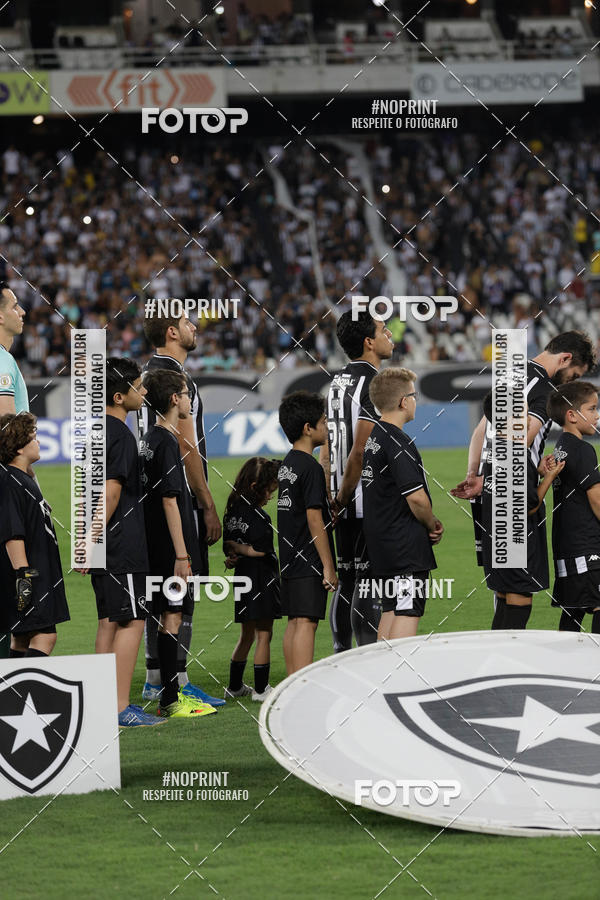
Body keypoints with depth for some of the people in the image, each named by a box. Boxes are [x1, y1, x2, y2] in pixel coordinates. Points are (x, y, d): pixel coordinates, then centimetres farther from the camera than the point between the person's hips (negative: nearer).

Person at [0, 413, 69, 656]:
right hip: (27, 577, -11)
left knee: (23, 639, 11)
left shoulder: (26, 480, 17)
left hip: (39, 575, 11)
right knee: (45, 636, -16)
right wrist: (23, 574, -27)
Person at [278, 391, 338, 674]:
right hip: (309, 561, -9)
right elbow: (314, 518, -18)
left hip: (290, 559, 9)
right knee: (306, 622, -11)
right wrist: (328, 566, -16)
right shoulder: (310, 467, -15)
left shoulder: (287, 464, 13)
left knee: (294, 622, 10)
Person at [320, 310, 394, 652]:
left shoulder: (337, 383, 13)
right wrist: (342, 498, -11)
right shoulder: (374, 384, -14)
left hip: (347, 503, 8)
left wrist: (333, 496, 17)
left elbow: (327, 448, 15)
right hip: (371, 502, -8)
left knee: (347, 582, 12)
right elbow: (362, 451, -19)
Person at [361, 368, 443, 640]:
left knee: (391, 609, 14)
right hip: (406, 546, -9)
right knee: (408, 611, -8)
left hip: (379, 543, 9)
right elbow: (416, 497, -23)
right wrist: (433, 525, -3)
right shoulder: (398, 443, -17)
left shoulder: (372, 437, 12)